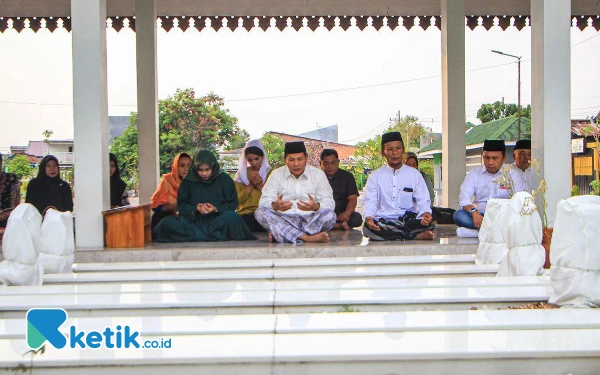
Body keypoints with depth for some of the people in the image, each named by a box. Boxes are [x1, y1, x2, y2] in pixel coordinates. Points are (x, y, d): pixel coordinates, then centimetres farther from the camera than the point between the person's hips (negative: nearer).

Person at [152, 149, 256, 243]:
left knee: (232, 217, -35)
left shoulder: (224, 179, 5)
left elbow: (233, 203, 4)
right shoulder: (188, 181, 8)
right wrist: (195, 208, -14)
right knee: (167, 223, -26)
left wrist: (216, 209, -14)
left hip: (217, 219, -1)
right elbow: (181, 204, 7)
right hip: (194, 220, 1)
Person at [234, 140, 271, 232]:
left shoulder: (270, 173, 11)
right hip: (246, 214, 1)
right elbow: (237, 200, 3)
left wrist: (260, 185, -9)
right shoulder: (241, 173, 14)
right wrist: (251, 185, -6)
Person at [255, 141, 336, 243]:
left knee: (330, 215, -30)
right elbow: (264, 201, -1)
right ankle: (307, 238, -41)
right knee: (260, 213, -28)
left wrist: (315, 206, -25)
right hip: (284, 221, 0)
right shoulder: (276, 174, 8)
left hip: (310, 220, 0)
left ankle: (278, 233, -33)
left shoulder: (318, 174, 8)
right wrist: (275, 206, -26)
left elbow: (329, 203, -1)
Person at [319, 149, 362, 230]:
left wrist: (347, 213, -22)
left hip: (341, 214, 1)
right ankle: (340, 225, -31)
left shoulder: (347, 176, 12)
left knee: (357, 218, -31)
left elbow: (352, 198, 1)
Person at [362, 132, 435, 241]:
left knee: (427, 226, -33)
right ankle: (416, 236, -33)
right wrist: (368, 217, -21)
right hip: (383, 221, 1)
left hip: (409, 221, 0)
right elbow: (370, 201, 3)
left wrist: (426, 213, -20)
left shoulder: (415, 174, 12)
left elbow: (423, 200, 5)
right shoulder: (375, 176, 11)